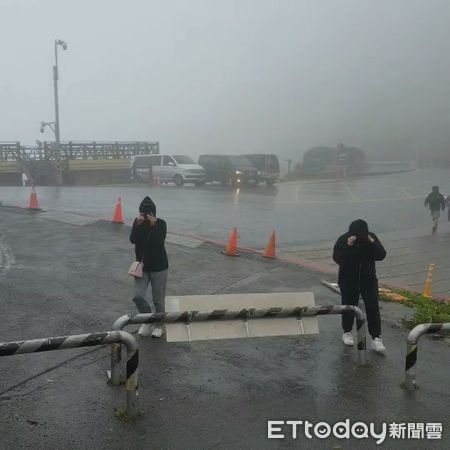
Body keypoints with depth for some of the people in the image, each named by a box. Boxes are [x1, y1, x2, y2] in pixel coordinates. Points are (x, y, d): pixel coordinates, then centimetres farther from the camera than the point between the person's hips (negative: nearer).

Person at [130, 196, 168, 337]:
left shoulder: (161, 223, -11)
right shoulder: (138, 222, -4)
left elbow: (159, 242, -25)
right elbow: (132, 240, -19)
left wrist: (153, 225, -33)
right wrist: (138, 224, -30)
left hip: (159, 267, -2)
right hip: (142, 266, 3)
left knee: (158, 299, 6)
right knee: (138, 296, -7)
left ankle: (159, 325, 28)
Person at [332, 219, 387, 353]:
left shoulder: (371, 238, -7)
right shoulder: (343, 239, -15)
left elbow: (381, 255, -13)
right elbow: (336, 258, -25)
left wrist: (372, 243, -26)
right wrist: (347, 246, -36)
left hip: (368, 278, 2)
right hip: (348, 279, -2)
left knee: (373, 307, -4)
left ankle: (376, 338, 1)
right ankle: (347, 332, 31)